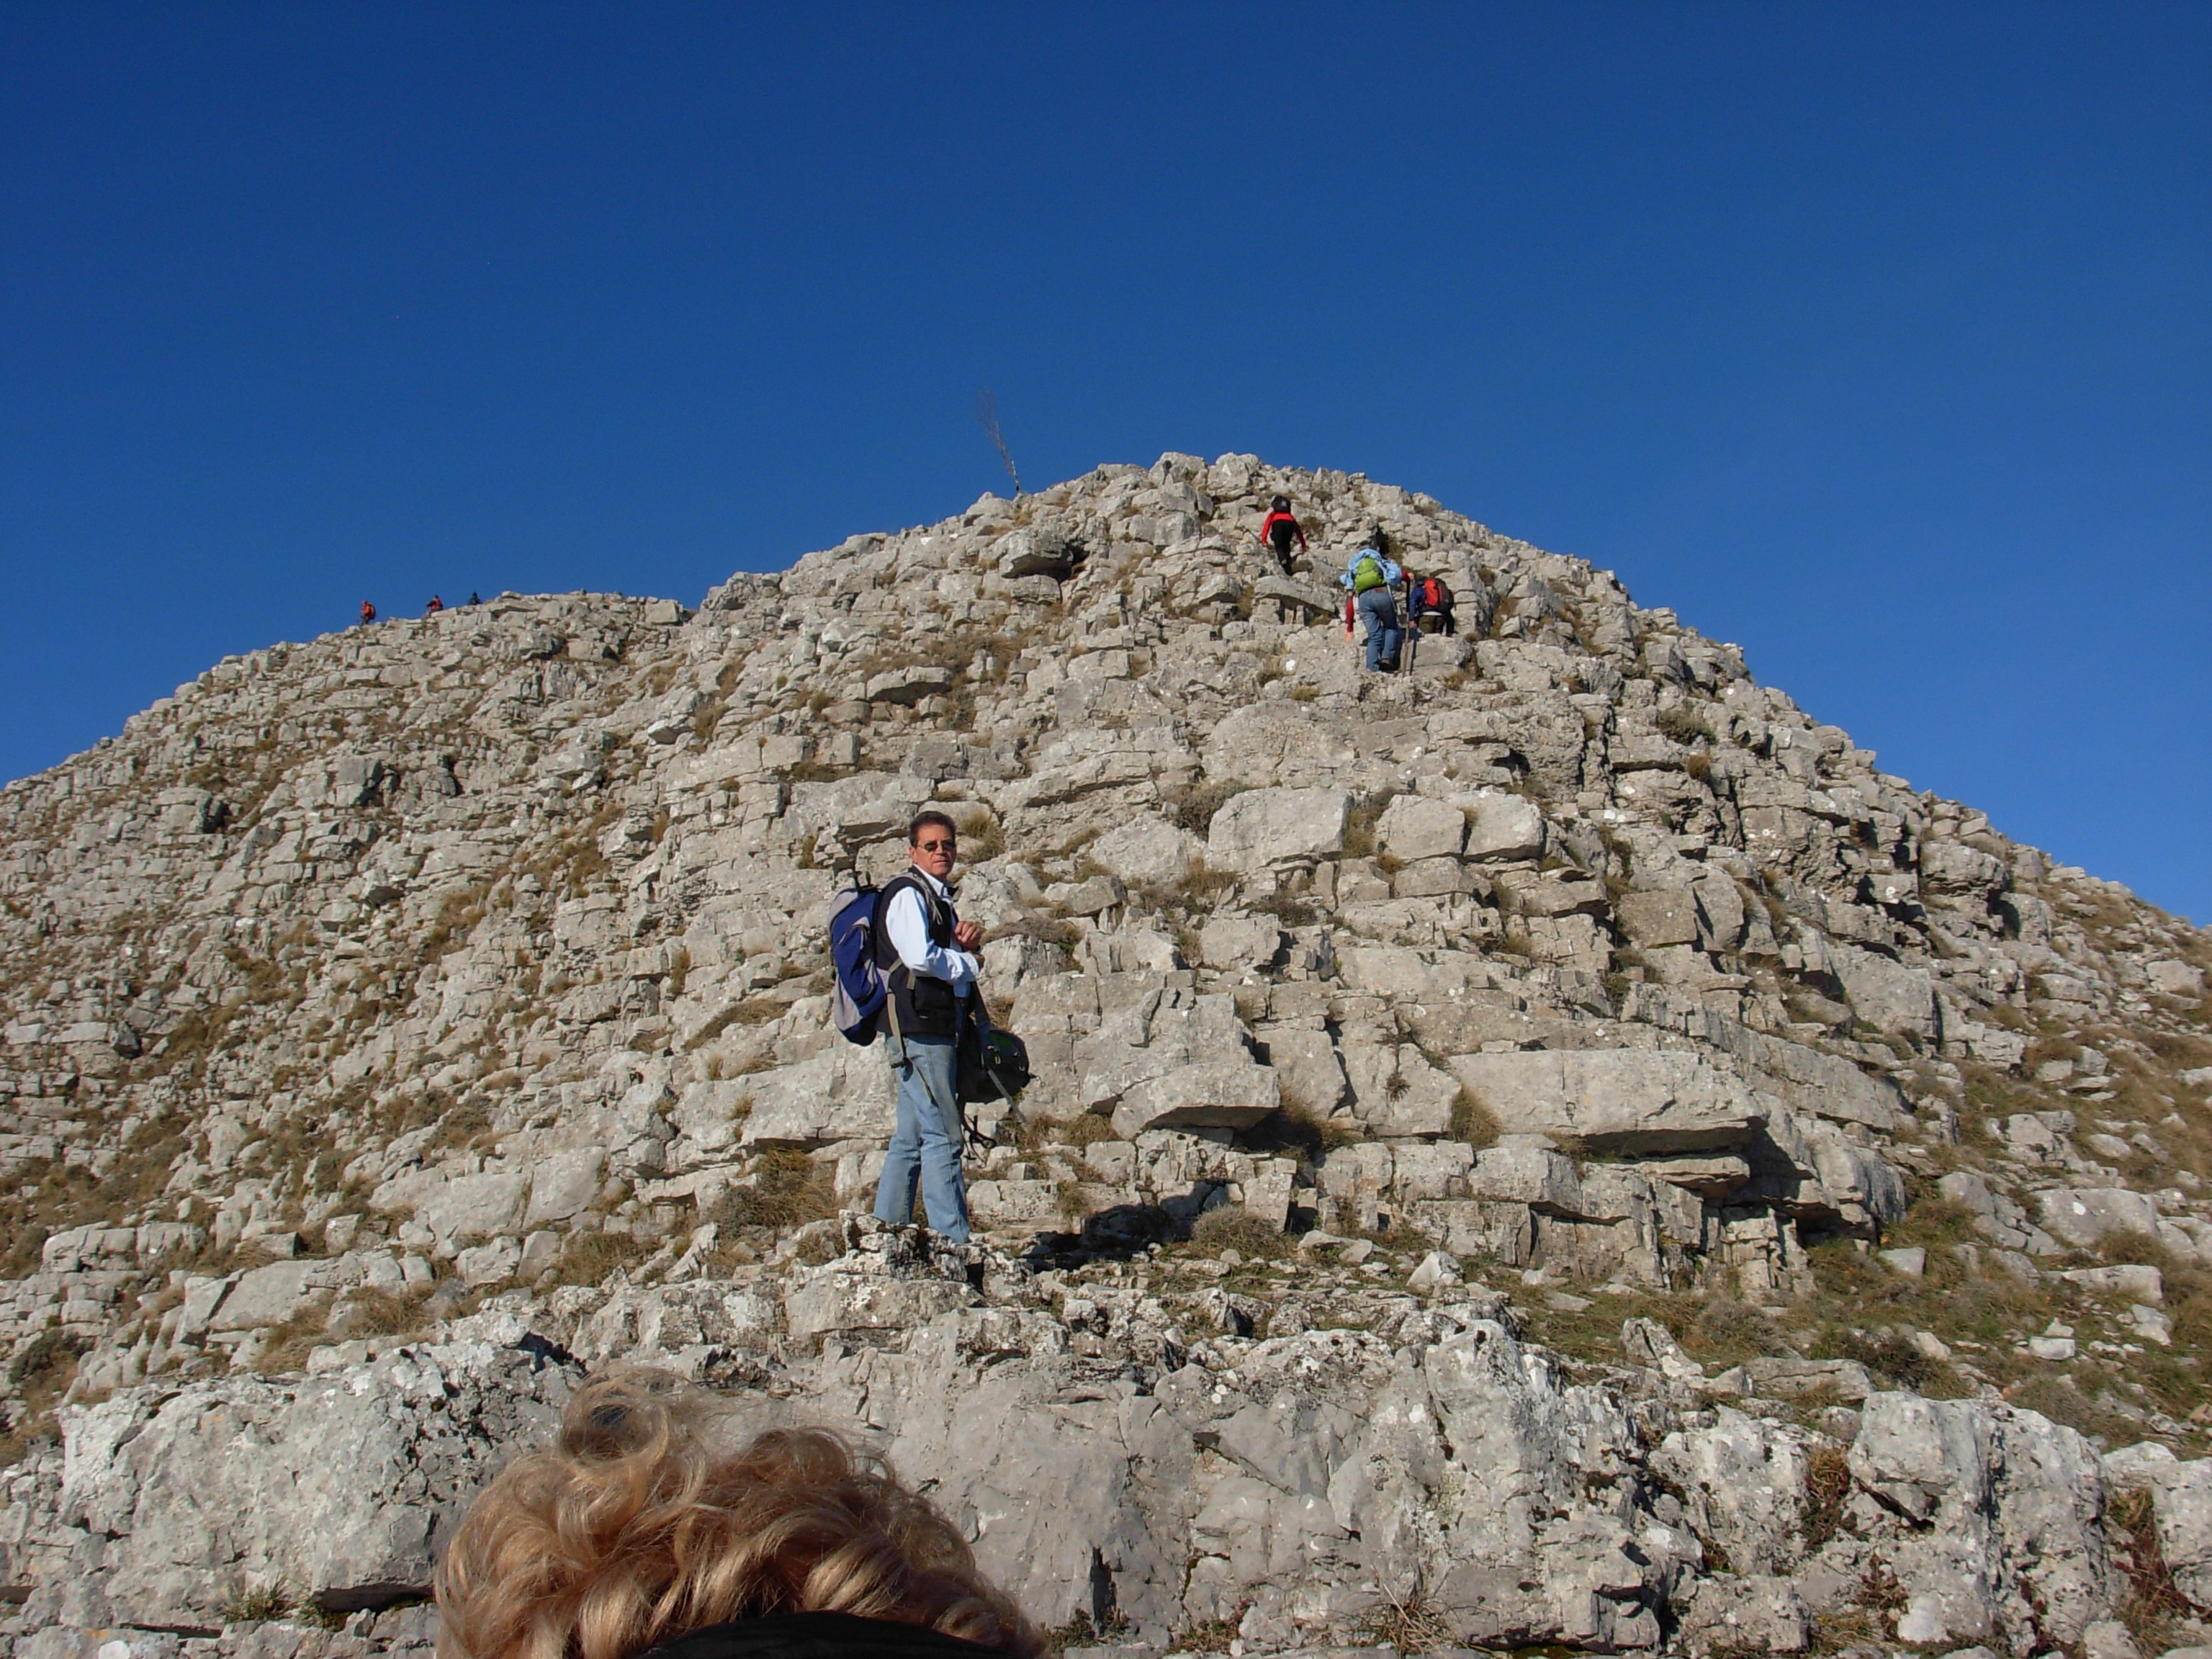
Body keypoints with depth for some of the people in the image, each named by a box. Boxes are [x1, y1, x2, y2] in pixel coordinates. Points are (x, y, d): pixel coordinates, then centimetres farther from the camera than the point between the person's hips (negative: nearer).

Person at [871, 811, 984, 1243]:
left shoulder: (939, 898, 21)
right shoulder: (907, 894, -8)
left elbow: (948, 955, 24)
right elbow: (920, 957, -22)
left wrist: (966, 939, 1)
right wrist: (970, 963, -6)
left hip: (939, 1029, 10)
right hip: (919, 1027, -10)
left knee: (910, 1139, 11)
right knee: (942, 1138, -10)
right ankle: (953, 1243, -9)